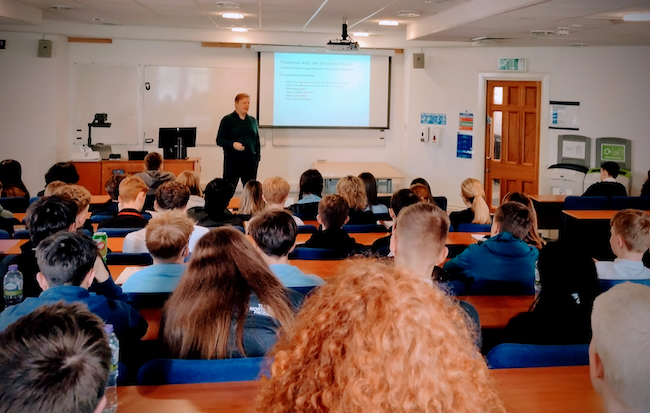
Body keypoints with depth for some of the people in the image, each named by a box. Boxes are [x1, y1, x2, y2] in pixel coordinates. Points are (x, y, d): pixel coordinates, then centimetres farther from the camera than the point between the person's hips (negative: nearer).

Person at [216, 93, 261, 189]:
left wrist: (258, 157, 10)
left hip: (250, 160, 4)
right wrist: (232, 144, -19)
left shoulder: (252, 120, 13)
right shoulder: (227, 120, 0)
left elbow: (257, 140, 18)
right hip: (232, 160, -4)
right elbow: (219, 140, -3)